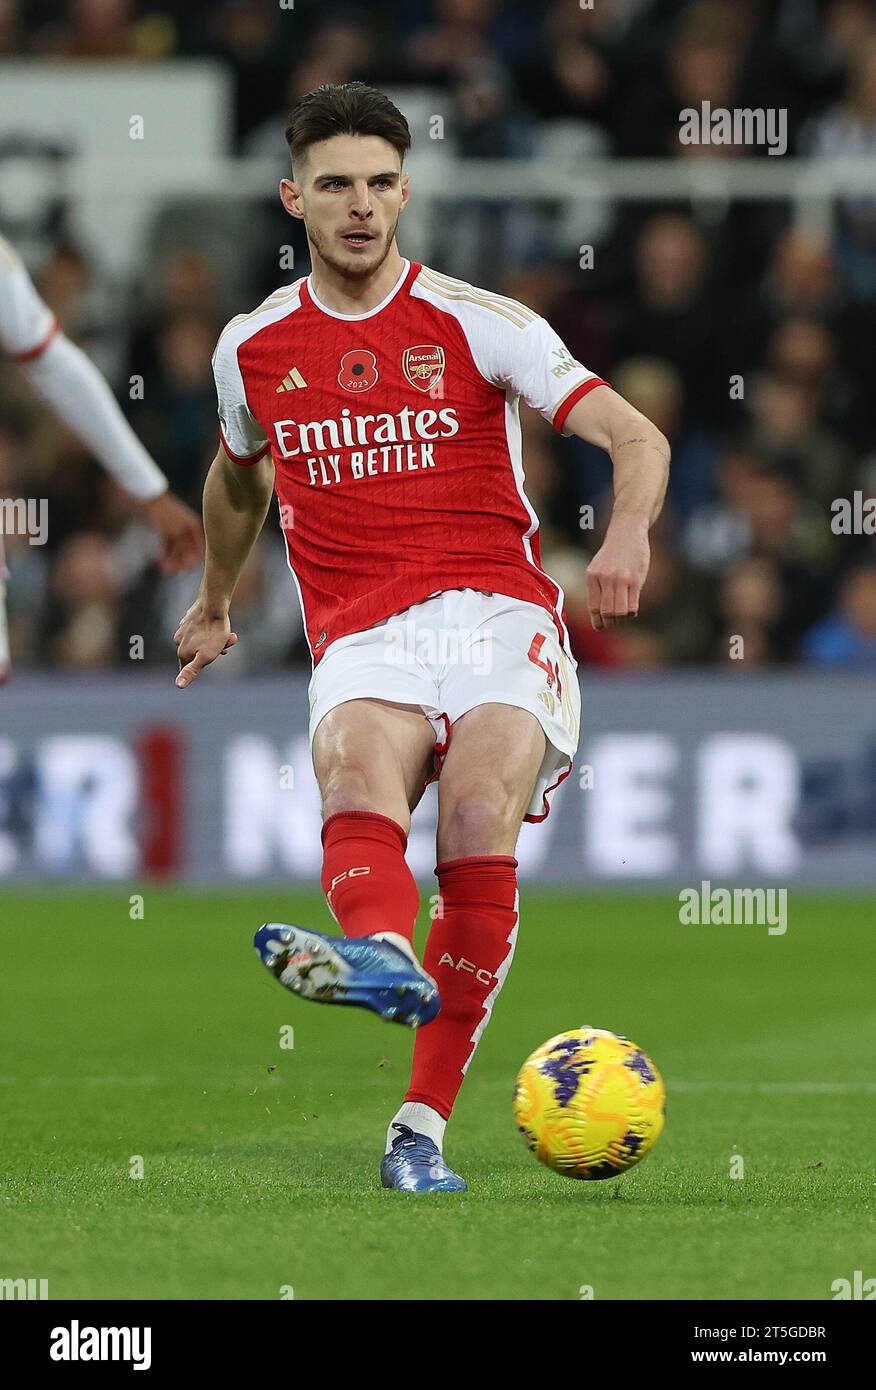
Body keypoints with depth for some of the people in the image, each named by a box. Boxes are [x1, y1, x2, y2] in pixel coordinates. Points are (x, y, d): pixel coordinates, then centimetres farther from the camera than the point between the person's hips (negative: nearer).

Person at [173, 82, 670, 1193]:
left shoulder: (478, 322, 3)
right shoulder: (252, 347, 14)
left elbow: (635, 436, -5)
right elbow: (237, 476, 36)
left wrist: (628, 535, -27)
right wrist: (215, 602, 49)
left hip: (497, 613, -2)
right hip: (362, 641, 2)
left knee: (481, 817, -29)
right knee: (355, 771, -34)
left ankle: (424, 1122, -27)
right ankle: (379, 953, -68)